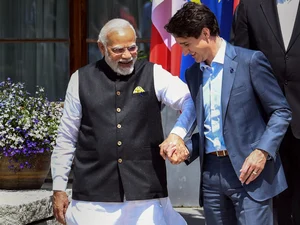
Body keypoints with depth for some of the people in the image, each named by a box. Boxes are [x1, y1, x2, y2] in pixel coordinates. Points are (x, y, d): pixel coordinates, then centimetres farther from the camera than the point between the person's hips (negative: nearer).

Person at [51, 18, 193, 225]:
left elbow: (191, 102, -8)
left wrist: (177, 134, -27)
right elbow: (66, 138, 10)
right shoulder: (81, 79, 6)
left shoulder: (154, 75, 4)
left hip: (145, 191, 0)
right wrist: (59, 188, 9)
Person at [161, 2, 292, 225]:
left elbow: (281, 111, -4)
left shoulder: (250, 61, -5)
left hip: (248, 170, -6)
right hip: (211, 173, 6)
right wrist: (186, 148, 1)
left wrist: (263, 152, -16)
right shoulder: (192, 74, 13)